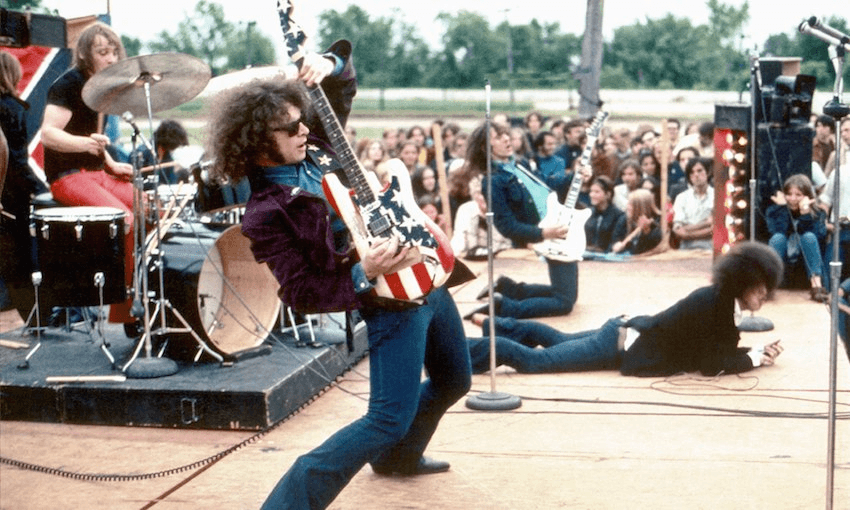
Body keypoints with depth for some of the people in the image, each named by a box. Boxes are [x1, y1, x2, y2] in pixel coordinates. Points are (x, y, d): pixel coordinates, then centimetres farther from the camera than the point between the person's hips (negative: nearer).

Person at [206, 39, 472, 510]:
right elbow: (302, 294, -19)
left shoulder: (317, 146, 2)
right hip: (393, 303, -8)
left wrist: (330, 63, -8)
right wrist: (363, 275, -29)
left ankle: (398, 457, 47)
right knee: (391, 419, -14)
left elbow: (342, 85, 15)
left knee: (452, 381, 25)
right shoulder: (267, 214, -18)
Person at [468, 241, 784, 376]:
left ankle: (491, 324, 37)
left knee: (557, 340, 27)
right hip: (623, 346, -9)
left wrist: (758, 351, 0)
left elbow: (720, 348, 13)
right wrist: (755, 359, -13)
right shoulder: (716, 303, -24)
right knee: (534, 361, -9)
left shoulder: (723, 299, 3)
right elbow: (711, 365, -24)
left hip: (630, 331, 9)